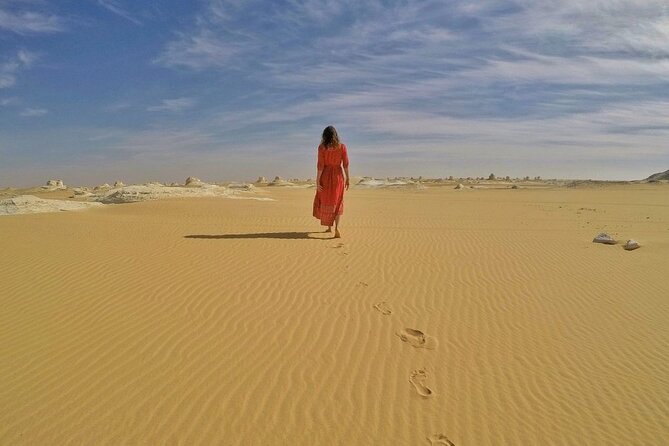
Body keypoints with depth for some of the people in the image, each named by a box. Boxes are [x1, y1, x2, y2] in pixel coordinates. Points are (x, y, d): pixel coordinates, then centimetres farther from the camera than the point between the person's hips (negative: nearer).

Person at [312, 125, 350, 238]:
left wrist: (317, 181, -8)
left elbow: (320, 165, -11)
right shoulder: (342, 146, -3)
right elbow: (345, 164, -3)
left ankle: (329, 226, 28)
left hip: (325, 176, -1)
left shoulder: (322, 147, -7)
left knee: (325, 201, 17)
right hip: (338, 176, 1)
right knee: (337, 203, 7)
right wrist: (347, 178, 6)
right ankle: (336, 227, -12)